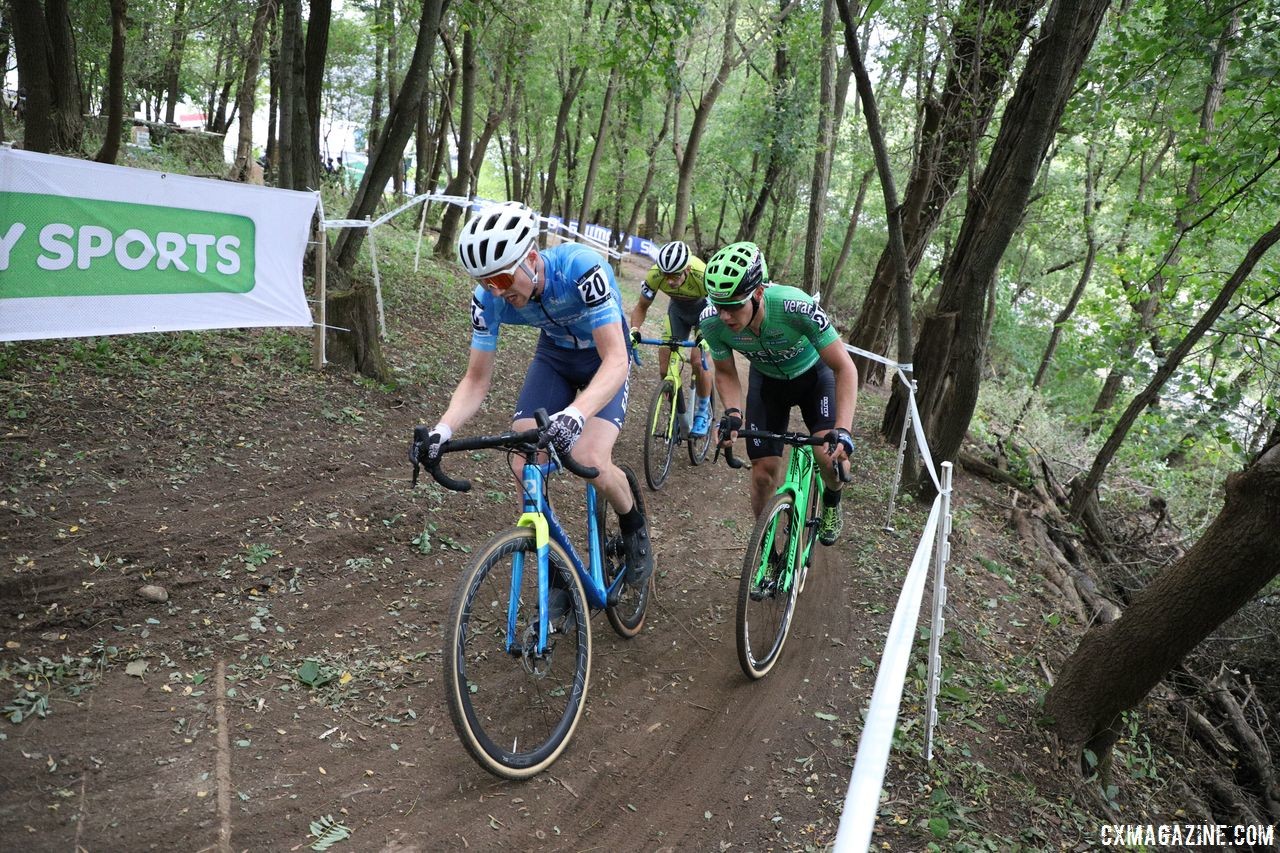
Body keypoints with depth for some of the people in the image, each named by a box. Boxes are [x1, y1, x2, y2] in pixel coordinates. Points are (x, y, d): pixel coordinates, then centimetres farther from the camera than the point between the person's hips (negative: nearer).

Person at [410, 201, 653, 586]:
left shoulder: (581, 267, -36)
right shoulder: (488, 298, -23)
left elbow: (615, 359, -41)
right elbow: (477, 380, -16)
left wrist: (575, 414, -59)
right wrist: (441, 429, -35)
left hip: (604, 358, -4)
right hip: (554, 356, 4)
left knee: (590, 460, -25)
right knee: (525, 466, -15)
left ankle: (634, 527, 8)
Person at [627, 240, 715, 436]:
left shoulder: (703, 276, -40)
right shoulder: (655, 275, -31)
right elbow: (641, 306, -15)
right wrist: (634, 330, -33)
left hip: (705, 309, -3)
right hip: (678, 309, 3)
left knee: (699, 362, -19)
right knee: (665, 368, -6)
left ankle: (703, 412, 5)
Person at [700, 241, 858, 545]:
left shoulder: (796, 307, -40)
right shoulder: (712, 321, -30)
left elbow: (845, 368, -31)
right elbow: (726, 372, -9)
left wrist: (843, 431, -42)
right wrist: (732, 412, -28)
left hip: (813, 375, -2)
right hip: (766, 380, 2)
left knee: (831, 455, -21)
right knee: (763, 471, -5)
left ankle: (832, 503, 15)